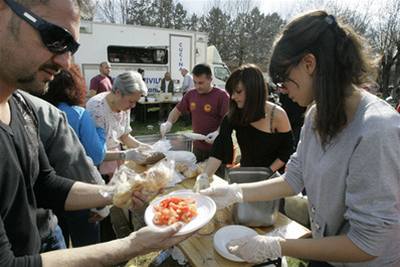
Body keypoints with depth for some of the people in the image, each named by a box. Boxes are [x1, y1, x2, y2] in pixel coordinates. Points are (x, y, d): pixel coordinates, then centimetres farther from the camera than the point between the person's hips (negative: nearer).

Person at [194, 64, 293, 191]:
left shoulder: (277, 115, -21)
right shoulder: (233, 115, -13)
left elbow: (287, 151, -10)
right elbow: (220, 148, -24)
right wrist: (205, 176, -36)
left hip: (273, 177, -2)